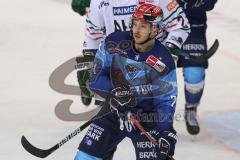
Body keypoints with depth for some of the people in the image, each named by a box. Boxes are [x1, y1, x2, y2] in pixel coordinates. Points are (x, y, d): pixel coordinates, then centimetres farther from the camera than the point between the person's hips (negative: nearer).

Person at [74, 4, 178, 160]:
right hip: (113, 113, 2)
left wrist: (166, 135, -26)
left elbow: (167, 102, -14)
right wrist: (114, 91, -25)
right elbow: (96, 77, -6)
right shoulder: (114, 43, -13)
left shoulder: (164, 63, -18)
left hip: (147, 119, -2)